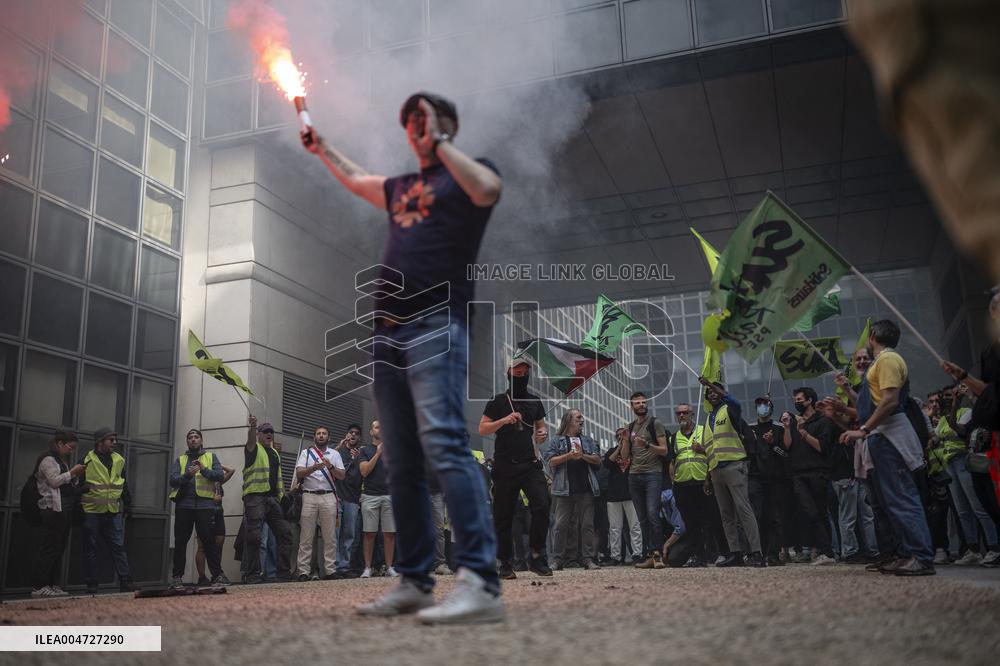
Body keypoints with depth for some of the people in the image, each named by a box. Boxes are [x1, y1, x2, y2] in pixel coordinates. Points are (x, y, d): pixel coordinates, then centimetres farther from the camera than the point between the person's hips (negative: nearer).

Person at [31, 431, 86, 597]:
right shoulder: (48, 459, -5)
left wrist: (77, 476, 8)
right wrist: (72, 472, -11)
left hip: (65, 509, 9)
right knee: (49, 548, -10)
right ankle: (38, 586, -8)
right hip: (53, 509, -9)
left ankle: (52, 585, 10)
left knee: (59, 549, 8)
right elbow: (54, 481, -15)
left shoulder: (63, 461, 21)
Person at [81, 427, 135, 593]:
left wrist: (128, 505, 15)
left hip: (114, 512, 4)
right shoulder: (87, 460, -4)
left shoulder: (119, 460, 12)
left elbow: (124, 486, 19)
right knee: (91, 548, 5)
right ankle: (92, 585, 11)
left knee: (119, 547, 0)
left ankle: (125, 582, -1)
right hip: (91, 512, -4)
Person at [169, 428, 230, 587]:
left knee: (209, 540, -5)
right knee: (180, 541, 3)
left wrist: (204, 470, -14)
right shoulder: (180, 459, 17)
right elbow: (173, 480, 2)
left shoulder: (211, 456, 15)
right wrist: (187, 475, -16)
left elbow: (220, 475, 0)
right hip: (184, 505, 2)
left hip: (205, 504, -2)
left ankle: (217, 575, -5)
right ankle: (177, 577, 10)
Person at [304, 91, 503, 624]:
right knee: (401, 463, 5)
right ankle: (415, 582, 10)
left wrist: (439, 141, -7)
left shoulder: (466, 173, 9)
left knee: (443, 442, -23)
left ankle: (480, 583, -27)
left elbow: (486, 189, -17)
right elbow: (354, 179, 49)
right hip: (389, 332, 8)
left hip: (435, 325, -8)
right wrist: (320, 146, 51)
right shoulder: (402, 187, 28)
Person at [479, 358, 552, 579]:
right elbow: (482, 430, -1)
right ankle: (505, 563, 13)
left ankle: (536, 557, 0)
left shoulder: (535, 401, 14)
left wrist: (542, 435, 0)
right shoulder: (498, 401, 3)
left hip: (531, 464, 2)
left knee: (542, 507, -14)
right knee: (503, 516, 2)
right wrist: (504, 420, -15)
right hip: (505, 466, -2)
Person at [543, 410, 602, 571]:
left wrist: (583, 455, -7)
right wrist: (569, 455, -12)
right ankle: (557, 560, 4)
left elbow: (597, 460, 9)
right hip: (564, 490, -3)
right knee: (561, 525, -2)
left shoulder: (588, 441, 19)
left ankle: (589, 559, 5)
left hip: (586, 489, 3)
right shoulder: (556, 440, 8)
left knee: (587, 525, 1)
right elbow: (551, 461, -2)